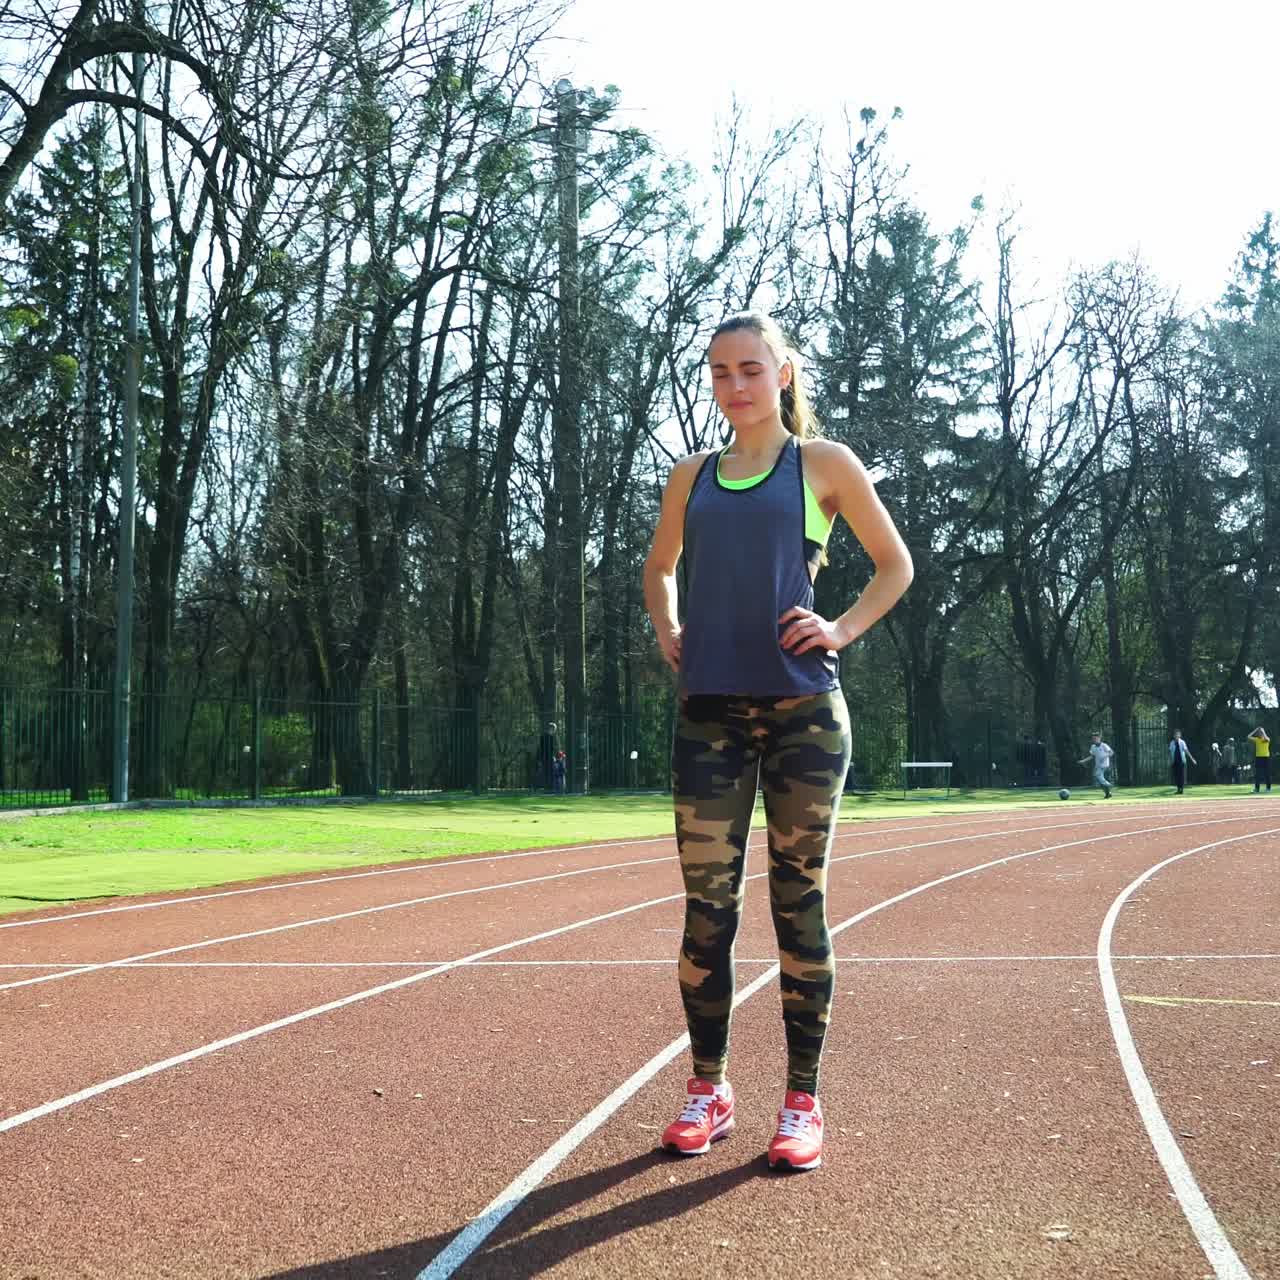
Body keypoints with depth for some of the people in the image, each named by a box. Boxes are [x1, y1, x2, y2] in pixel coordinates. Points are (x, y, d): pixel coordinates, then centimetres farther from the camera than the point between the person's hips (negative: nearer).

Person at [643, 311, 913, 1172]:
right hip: (710, 712, 3)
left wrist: (844, 631, -4)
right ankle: (709, 1091, 17)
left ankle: (803, 1103, 11)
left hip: (802, 709, -3)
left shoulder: (822, 464, 4)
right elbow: (660, 569, 28)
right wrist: (667, 631, 10)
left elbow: (895, 565, 10)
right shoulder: (692, 476, 13)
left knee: (799, 901, 2)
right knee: (707, 902, 4)